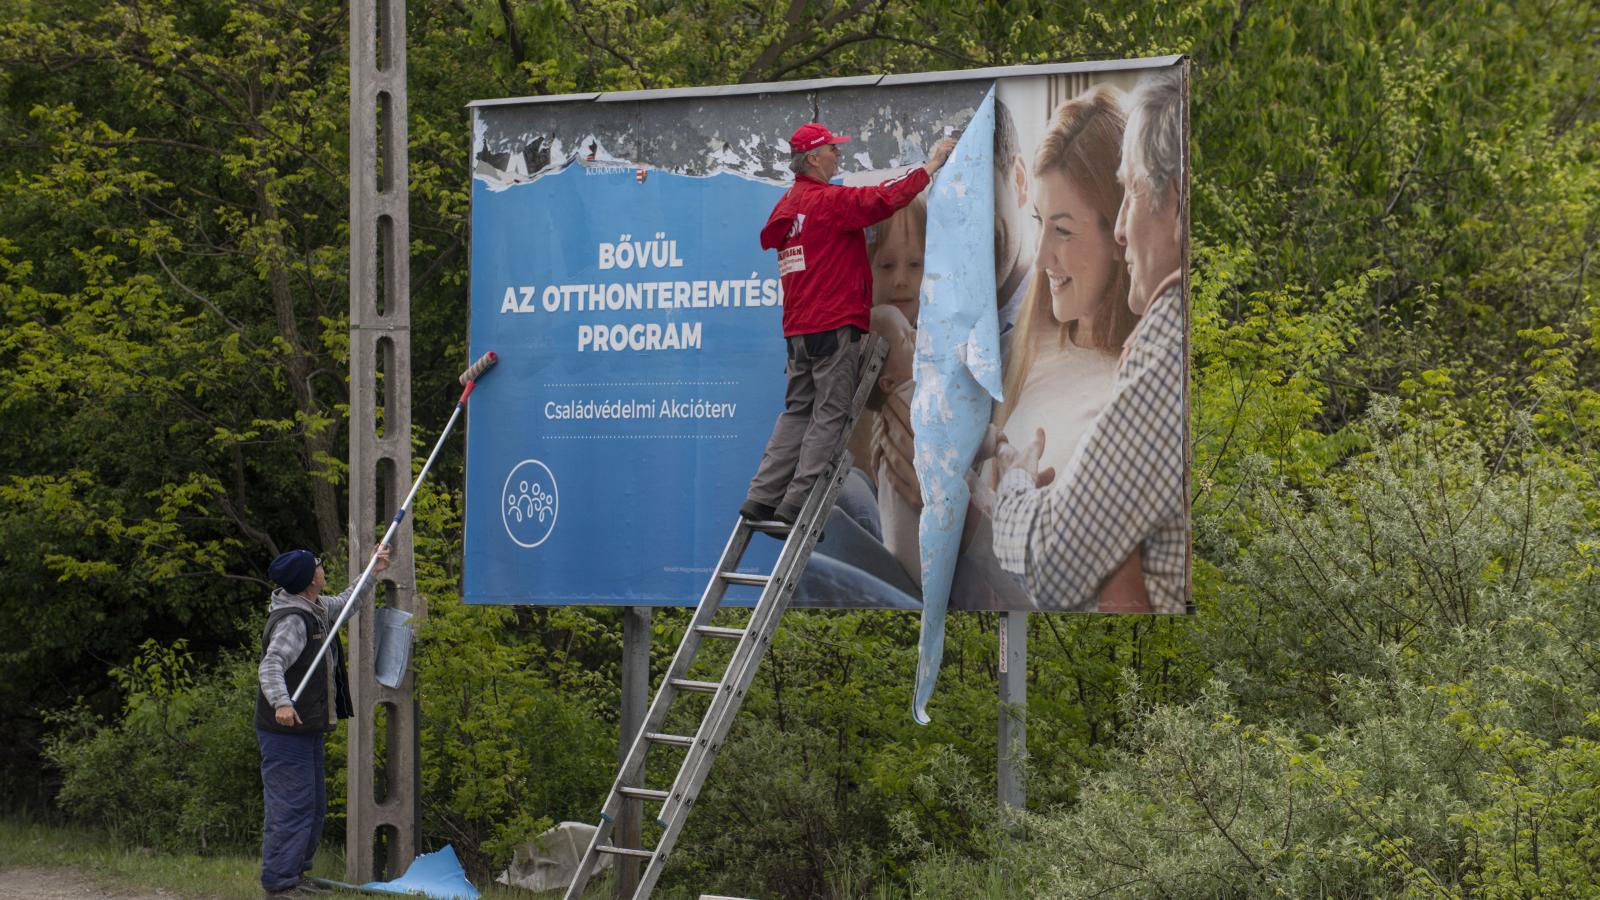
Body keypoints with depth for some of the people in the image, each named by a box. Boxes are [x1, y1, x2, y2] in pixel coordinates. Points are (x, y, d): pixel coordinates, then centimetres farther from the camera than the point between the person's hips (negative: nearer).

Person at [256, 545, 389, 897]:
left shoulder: (316, 610, 12)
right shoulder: (291, 620, -19)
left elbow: (344, 605, 34)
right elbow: (271, 665, -32)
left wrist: (372, 573, 32)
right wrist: (281, 703, -47)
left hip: (308, 730, 11)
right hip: (286, 732, -11)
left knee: (314, 806, 16)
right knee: (292, 806, -11)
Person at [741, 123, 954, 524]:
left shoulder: (789, 205, 15)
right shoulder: (827, 201, -10)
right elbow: (883, 199, -19)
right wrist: (932, 164, -10)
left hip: (798, 329, 8)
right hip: (834, 326, -8)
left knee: (797, 413, 12)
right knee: (830, 416, -4)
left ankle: (761, 499, 6)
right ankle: (796, 504, -9)